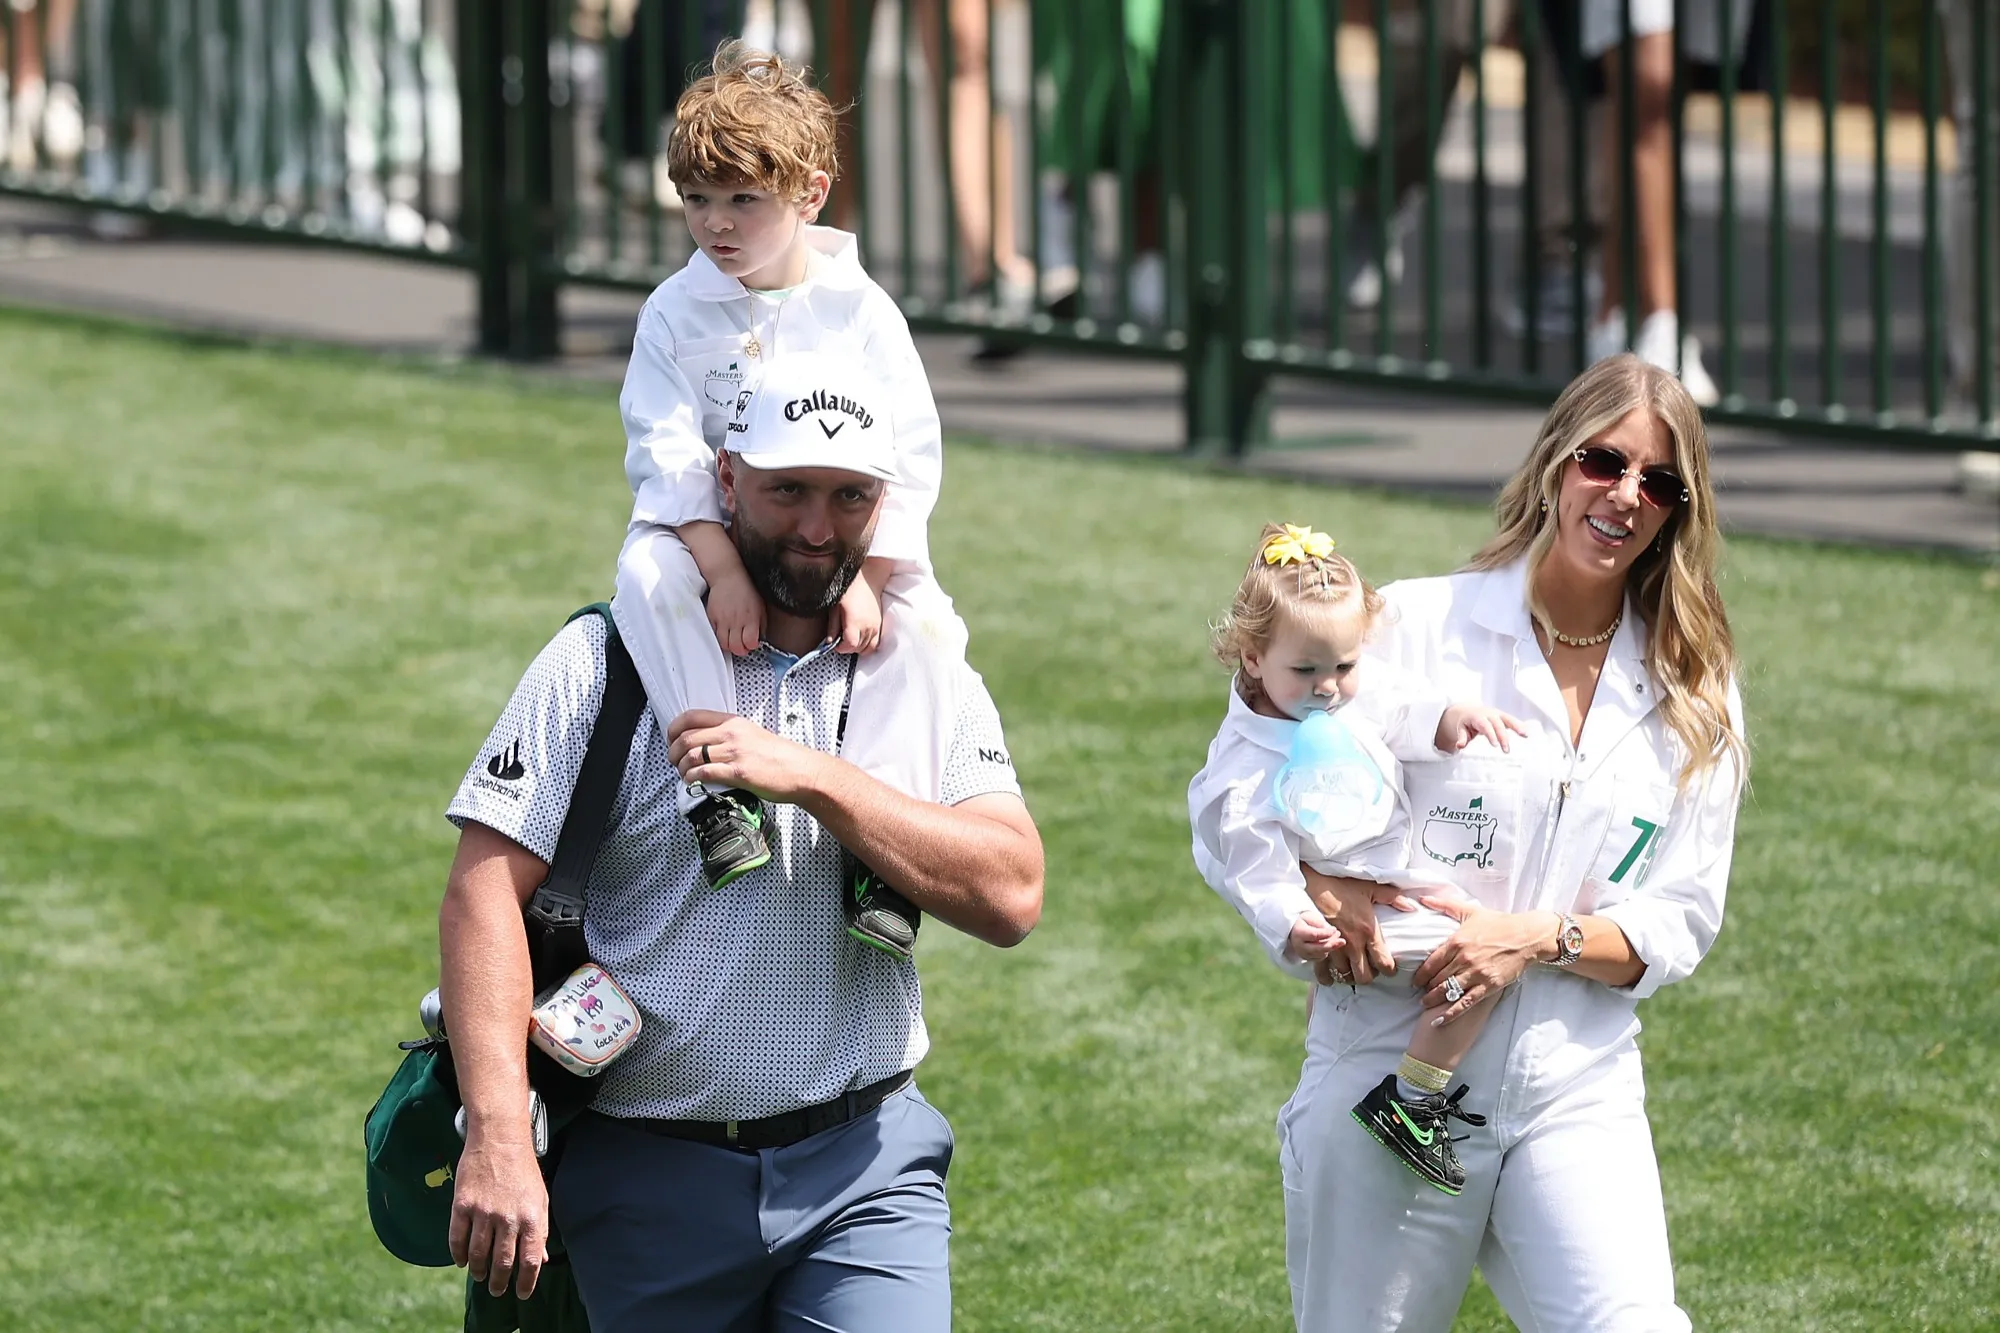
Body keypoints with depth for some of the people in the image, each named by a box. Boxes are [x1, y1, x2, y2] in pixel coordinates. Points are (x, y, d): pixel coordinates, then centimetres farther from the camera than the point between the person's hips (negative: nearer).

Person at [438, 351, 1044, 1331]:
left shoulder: (930, 679, 8)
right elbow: (485, 890, -10)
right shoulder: (607, 660, 0)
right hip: (649, 1174, -1)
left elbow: (1011, 898, -5)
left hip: (865, 1169, 1)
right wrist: (497, 1134, -22)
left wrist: (811, 777, -15)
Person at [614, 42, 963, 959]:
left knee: (928, 628, -28)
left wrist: (868, 576, -18)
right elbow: (666, 452, -9)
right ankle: (721, 788, -36)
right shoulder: (677, 312, 0)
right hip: (711, 537, 0)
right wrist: (722, 570, -23)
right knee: (645, 573, -33)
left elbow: (908, 459, -4)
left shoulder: (859, 310, 0)